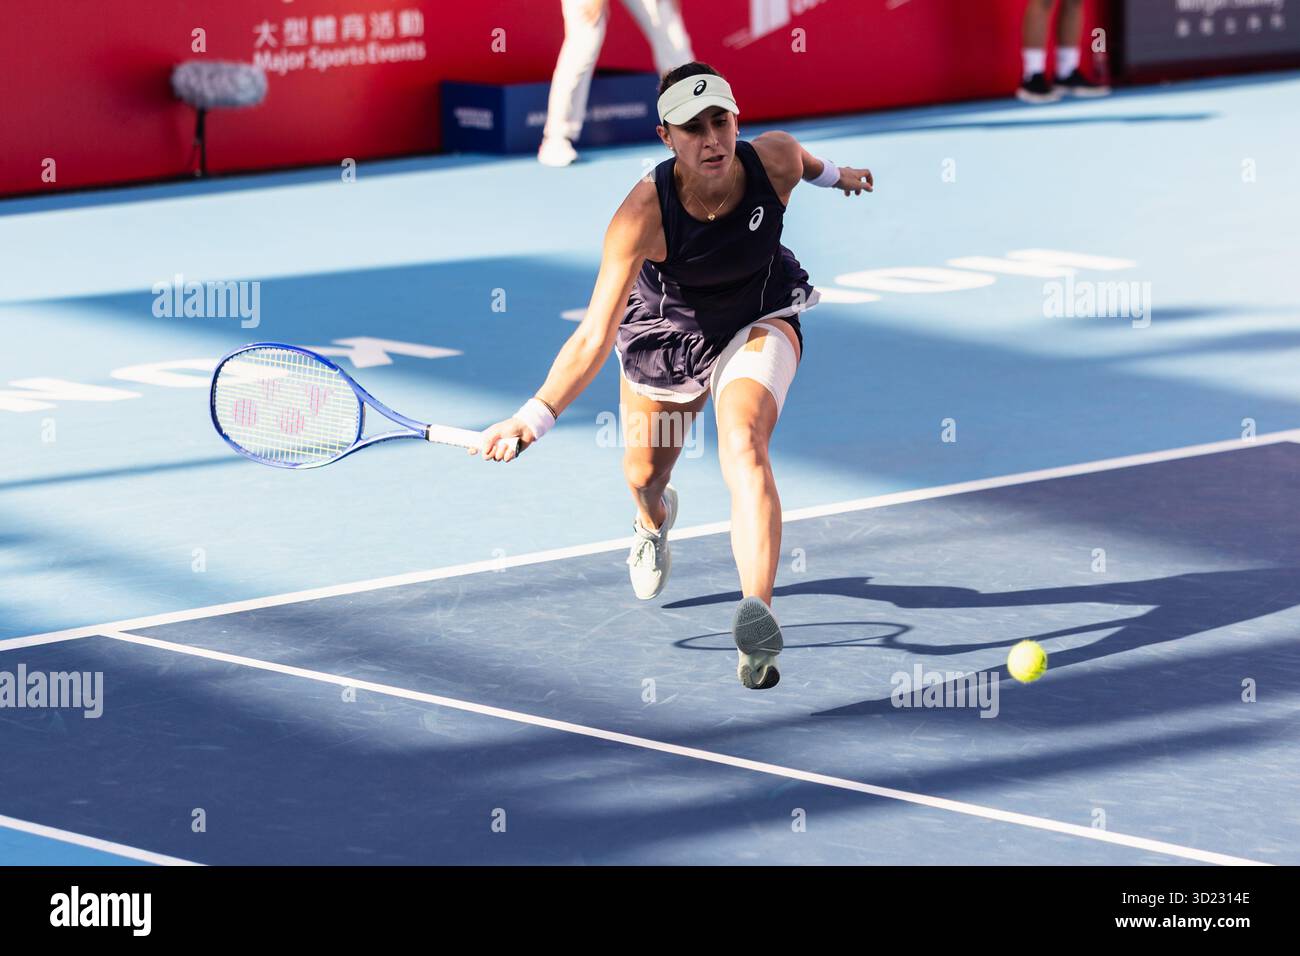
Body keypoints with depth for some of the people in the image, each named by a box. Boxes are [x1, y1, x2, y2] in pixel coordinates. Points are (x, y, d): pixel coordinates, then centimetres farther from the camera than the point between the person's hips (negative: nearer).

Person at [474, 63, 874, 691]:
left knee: (743, 445, -29)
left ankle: (756, 619, -42)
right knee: (644, 473, 20)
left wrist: (831, 174, 23)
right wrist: (533, 419, -47)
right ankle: (655, 521, 62)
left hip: (759, 321, 0)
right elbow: (594, 338, -36)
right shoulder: (642, 216, -36)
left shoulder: (774, 160, -29)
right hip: (667, 327, 1)